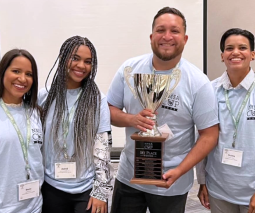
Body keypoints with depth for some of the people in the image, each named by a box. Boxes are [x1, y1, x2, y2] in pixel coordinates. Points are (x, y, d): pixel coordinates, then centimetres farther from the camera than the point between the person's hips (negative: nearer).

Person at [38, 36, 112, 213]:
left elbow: (102, 147, -7)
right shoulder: (45, 96, -1)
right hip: (52, 188, 2)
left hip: (88, 189, -2)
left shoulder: (98, 100, -6)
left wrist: (101, 191, -9)